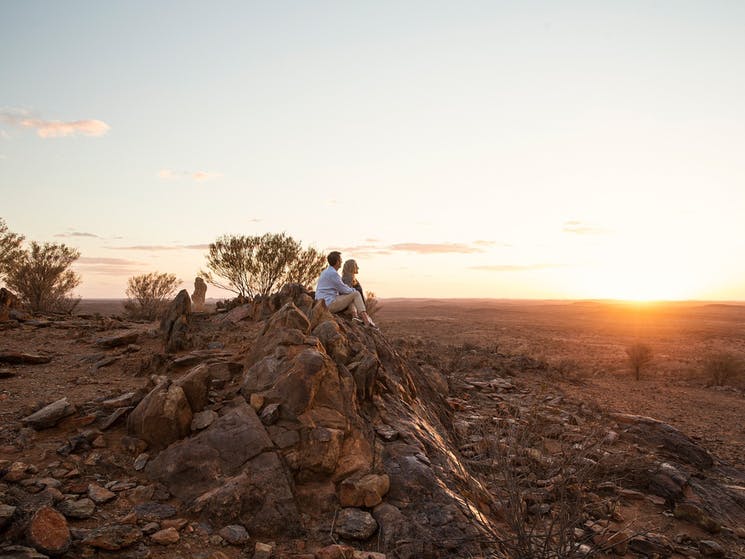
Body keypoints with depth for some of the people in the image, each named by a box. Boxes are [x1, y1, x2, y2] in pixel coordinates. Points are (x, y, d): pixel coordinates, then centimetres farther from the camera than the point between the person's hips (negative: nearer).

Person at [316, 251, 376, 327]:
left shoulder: (325, 272, 17)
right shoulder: (333, 273, -15)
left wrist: (350, 289, 12)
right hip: (330, 303, -10)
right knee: (356, 294, -2)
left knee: (349, 296, 23)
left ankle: (355, 315, 3)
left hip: (323, 303, 10)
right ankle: (365, 318, -8)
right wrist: (354, 290, 10)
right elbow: (345, 290, -10)